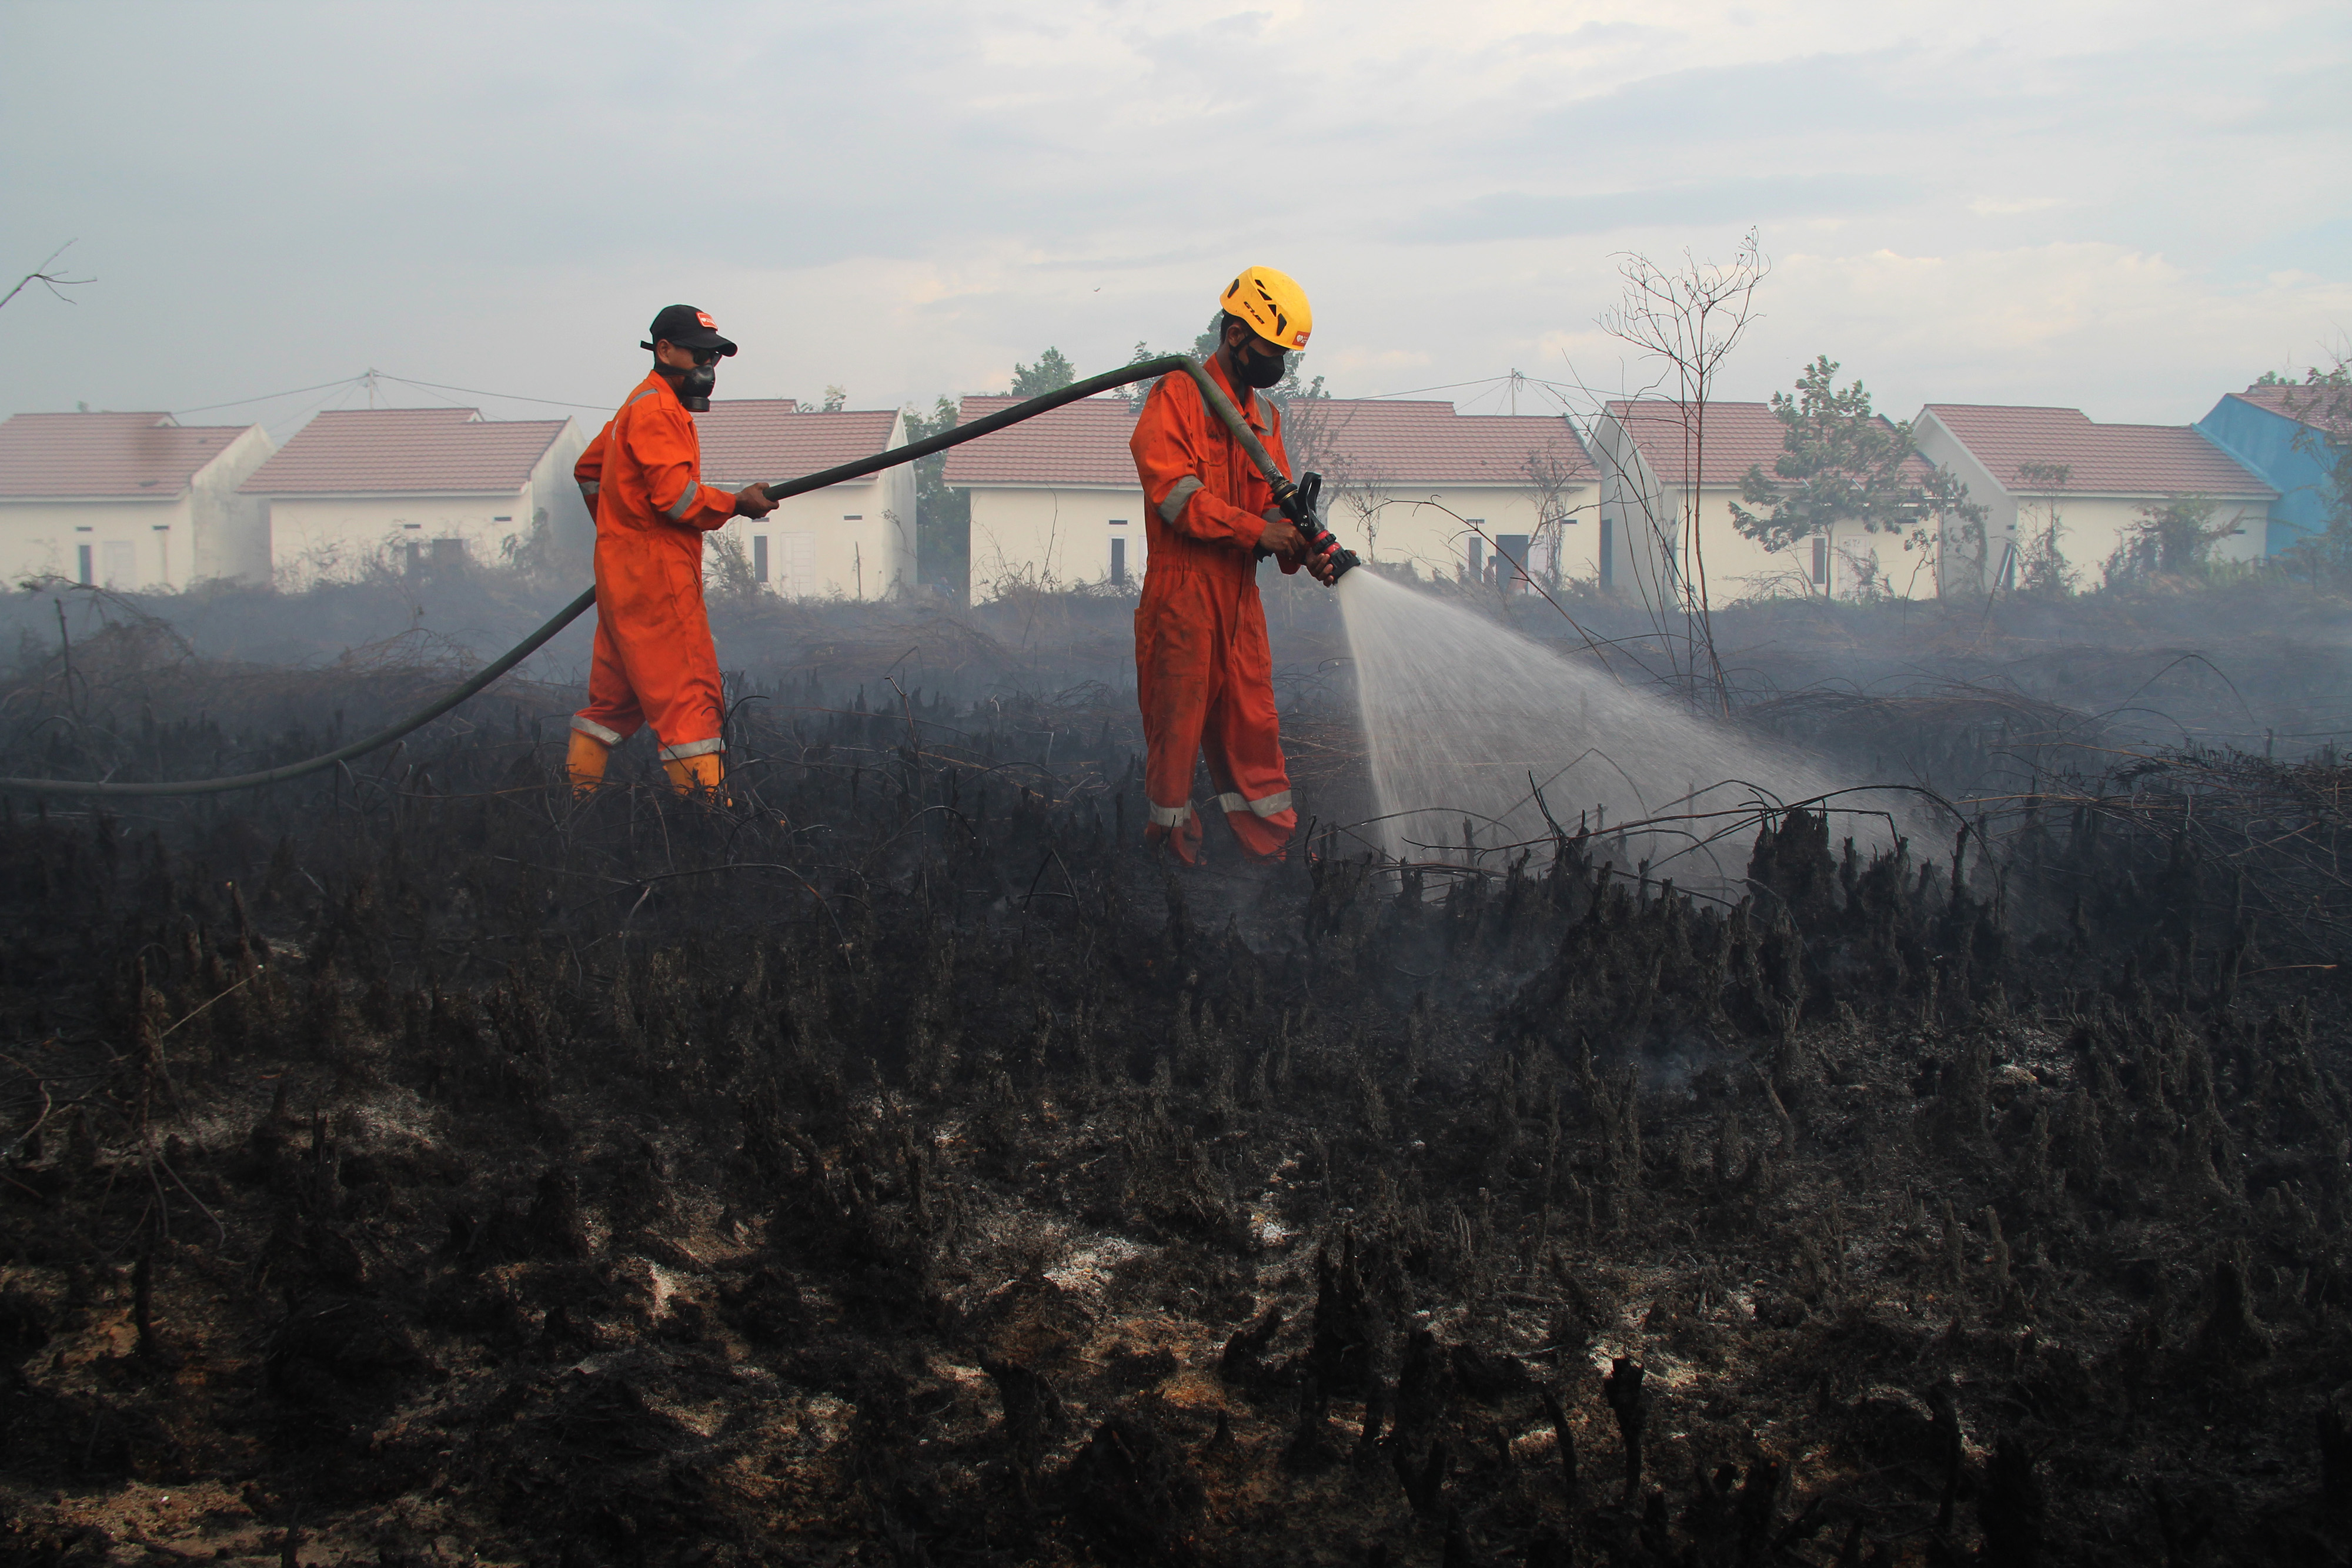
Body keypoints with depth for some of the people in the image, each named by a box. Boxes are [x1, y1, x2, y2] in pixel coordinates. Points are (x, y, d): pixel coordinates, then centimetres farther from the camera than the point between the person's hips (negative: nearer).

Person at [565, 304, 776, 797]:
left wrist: (617, 527, 32)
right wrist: (737, 504, -11)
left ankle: (575, 798, 18)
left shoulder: (640, 407, 22)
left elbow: (589, 468, 32)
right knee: (690, 692, -12)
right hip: (653, 574, -11)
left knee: (617, 694, 14)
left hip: (623, 571, 11)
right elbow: (676, 494, -22)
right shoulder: (655, 409, -12)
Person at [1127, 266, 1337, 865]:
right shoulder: (1177, 396, -7)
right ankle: (1172, 823, 15)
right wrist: (1257, 529, -18)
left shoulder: (1264, 416, 17)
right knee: (1178, 711, 1)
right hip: (1182, 586, -7)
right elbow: (1172, 489, -17)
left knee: (1252, 714, 8)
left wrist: (1303, 549, -5)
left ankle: (1272, 837, 12)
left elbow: (1273, 499, 16)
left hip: (1240, 588, 7)